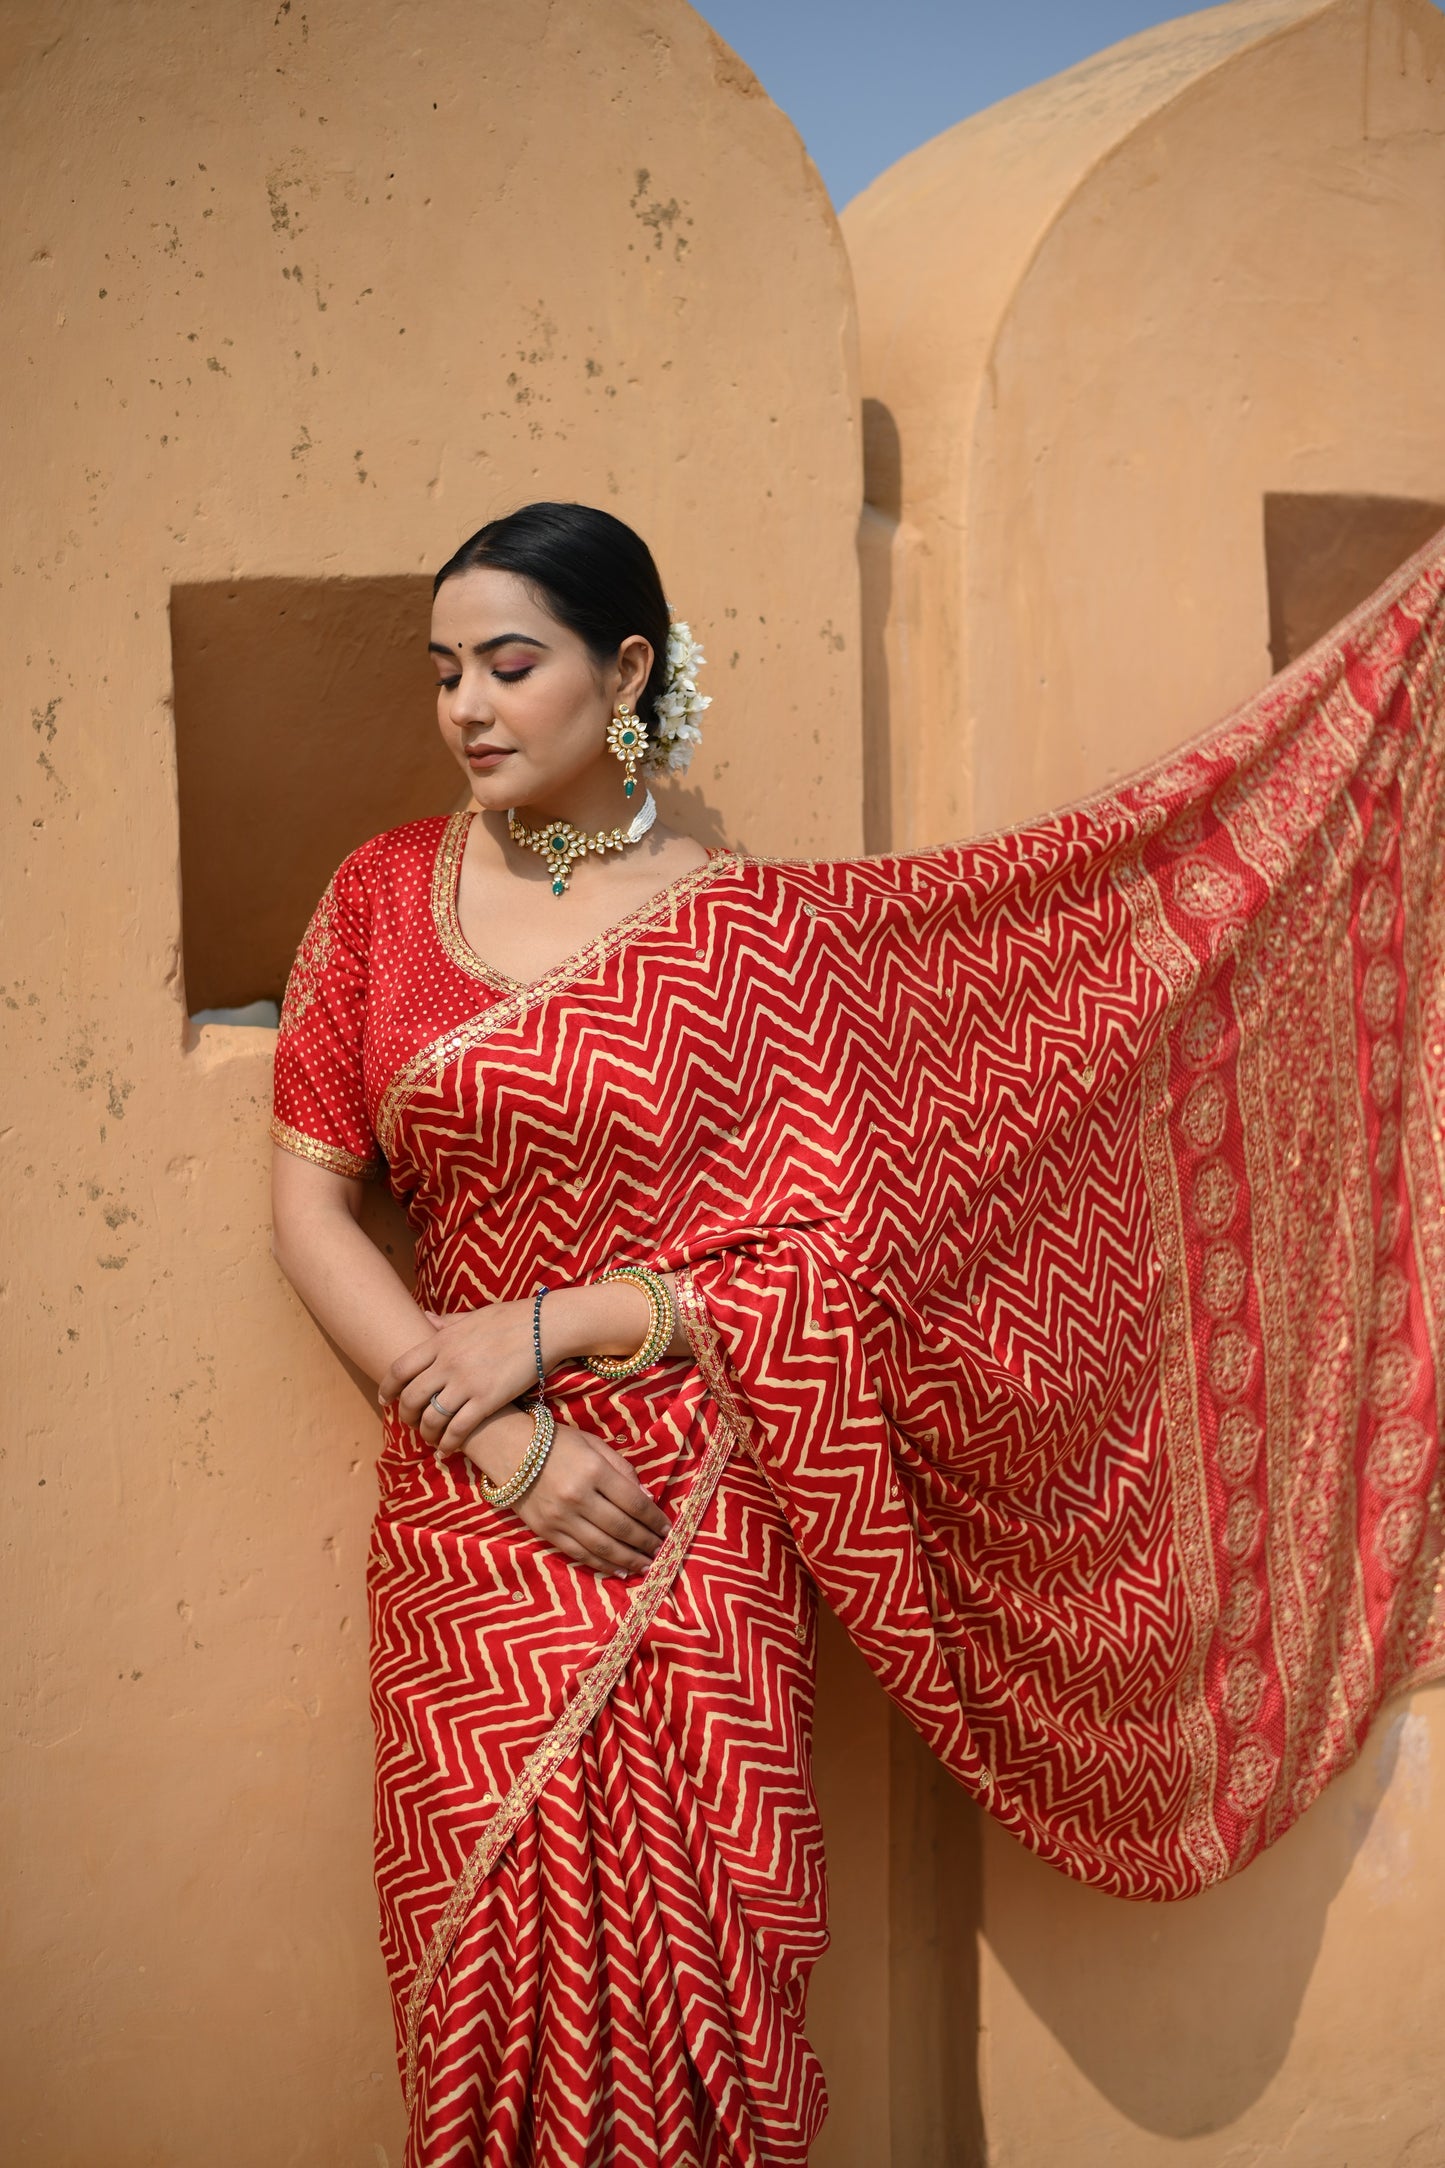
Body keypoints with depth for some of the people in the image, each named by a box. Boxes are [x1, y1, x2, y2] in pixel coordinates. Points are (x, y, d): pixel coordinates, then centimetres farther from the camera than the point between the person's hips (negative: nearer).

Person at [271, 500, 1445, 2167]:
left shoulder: (756, 933, -2)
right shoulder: (384, 898, 4)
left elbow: (834, 1260, -5)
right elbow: (309, 1204, 0)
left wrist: (558, 1323, -15)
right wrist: (505, 1442, -11)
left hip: (694, 1549, -2)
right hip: (472, 1533, 2)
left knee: (678, 1980, 6)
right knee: (505, 1971, 7)